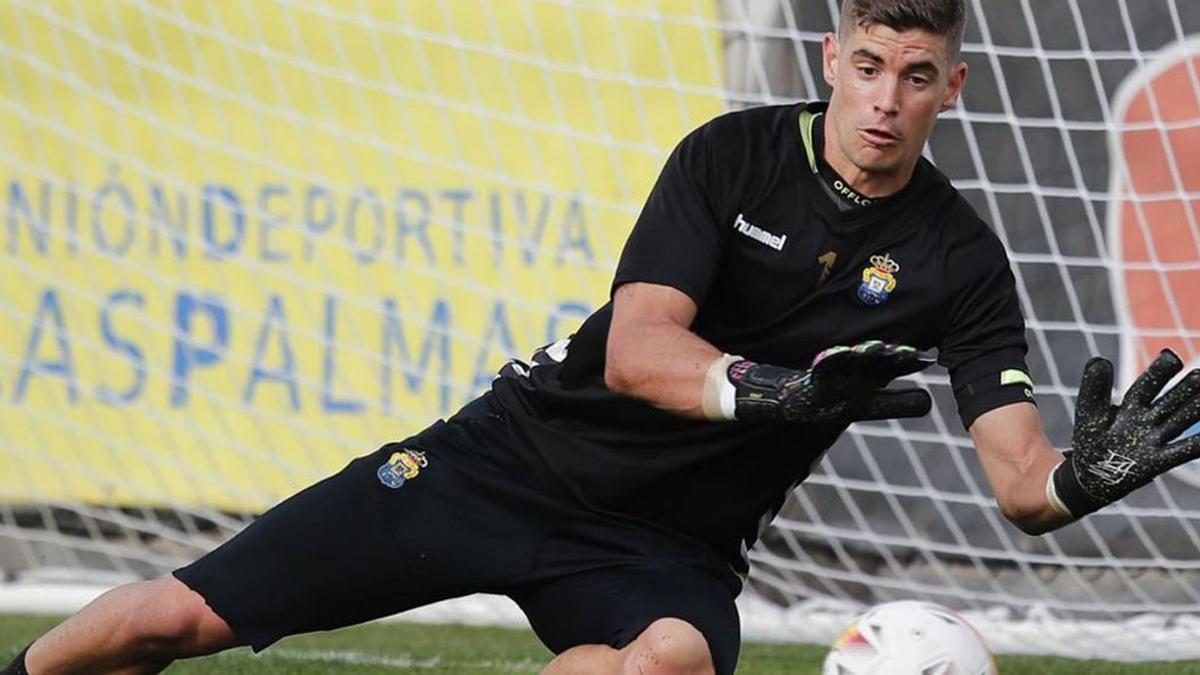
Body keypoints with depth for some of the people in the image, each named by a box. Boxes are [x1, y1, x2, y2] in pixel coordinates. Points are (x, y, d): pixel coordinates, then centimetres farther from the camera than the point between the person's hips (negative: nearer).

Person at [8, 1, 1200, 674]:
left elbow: (1019, 484, -13)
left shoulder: (957, 261, -6)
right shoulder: (737, 154, -8)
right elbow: (637, 350, -18)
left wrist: (1086, 477, -37)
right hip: (521, 461, 0)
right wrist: (782, 393, -37)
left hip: (665, 550, 0)